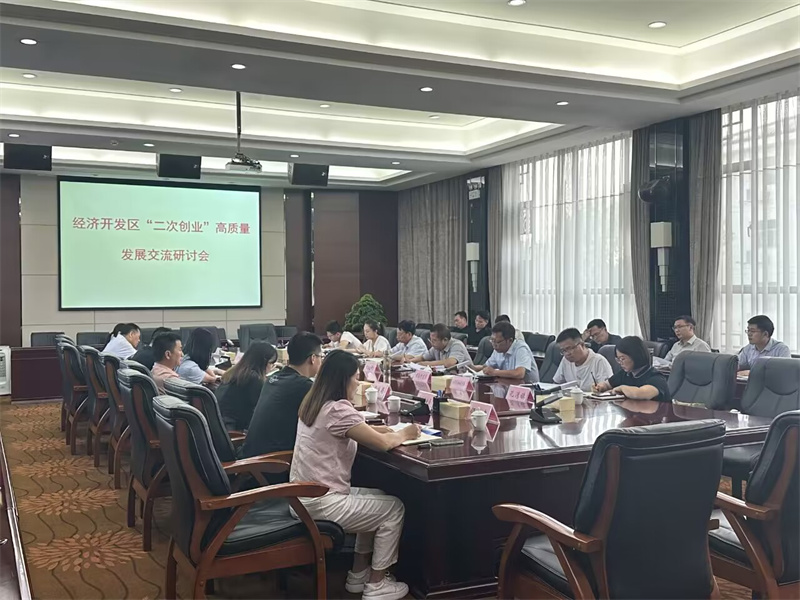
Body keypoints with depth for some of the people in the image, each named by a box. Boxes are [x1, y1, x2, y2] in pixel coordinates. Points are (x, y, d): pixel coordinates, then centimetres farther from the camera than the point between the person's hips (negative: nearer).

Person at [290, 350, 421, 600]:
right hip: (320, 502, -9)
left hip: (305, 497, 10)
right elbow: (382, 444, -16)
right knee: (394, 508, 5)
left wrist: (372, 428, 9)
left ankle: (358, 574, 28)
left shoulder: (314, 404, 7)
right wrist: (404, 433, 3)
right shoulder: (338, 409, -22)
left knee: (378, 498, 23)